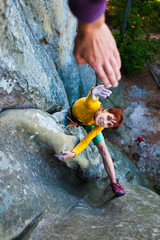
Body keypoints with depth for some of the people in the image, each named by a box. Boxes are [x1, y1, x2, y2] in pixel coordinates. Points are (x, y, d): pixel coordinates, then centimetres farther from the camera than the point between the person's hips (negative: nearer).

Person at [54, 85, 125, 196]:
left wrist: (73, 153, -48)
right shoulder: (93, 106, -47)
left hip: (89, 124, 0)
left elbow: (86, 141, -32)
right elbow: (90, 98, -72)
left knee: (103, 149, -13)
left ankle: (113, 183, -3)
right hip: (74, 114, 0)